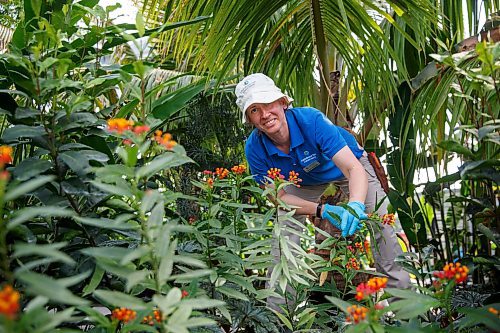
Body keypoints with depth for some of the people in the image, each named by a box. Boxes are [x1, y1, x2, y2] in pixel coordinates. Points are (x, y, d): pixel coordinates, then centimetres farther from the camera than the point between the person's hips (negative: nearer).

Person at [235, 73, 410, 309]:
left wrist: (355, 205, -64)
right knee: (283, 235, -11)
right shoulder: (255, 149, -29)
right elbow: (280, 197, -21)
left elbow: (354, 168, -44)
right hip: (303, 181, 2)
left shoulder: (311, 120, -39)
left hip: (345, 165, -2)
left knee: (381, 224, -13)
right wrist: (322, 210, -37)